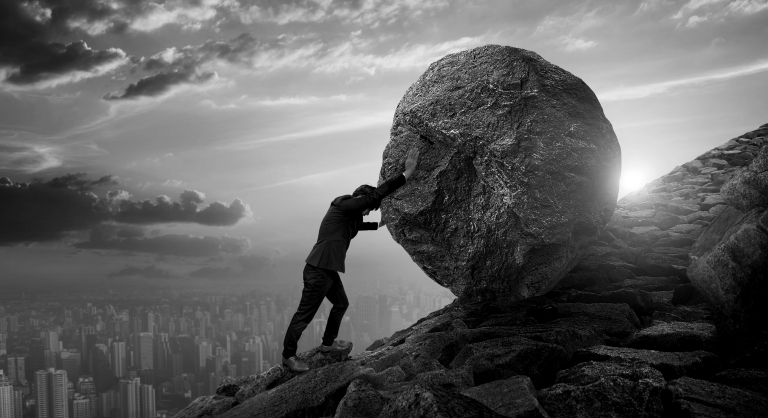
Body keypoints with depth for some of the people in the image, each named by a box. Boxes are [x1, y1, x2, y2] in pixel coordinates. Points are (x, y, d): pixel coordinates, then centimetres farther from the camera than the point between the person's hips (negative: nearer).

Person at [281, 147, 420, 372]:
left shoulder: (349, 213, 14)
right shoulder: (344, 206, -15)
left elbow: (357, 225, 40)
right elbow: (377, 194, -23)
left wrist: (377, 225, 52)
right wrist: (406, 174, -22)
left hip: (329, 270, 11)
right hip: (318, 271, -11)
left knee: (341, 304, 24)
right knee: (304, 315, 1)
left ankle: (328, 343, 41)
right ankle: (288, 355, 14)